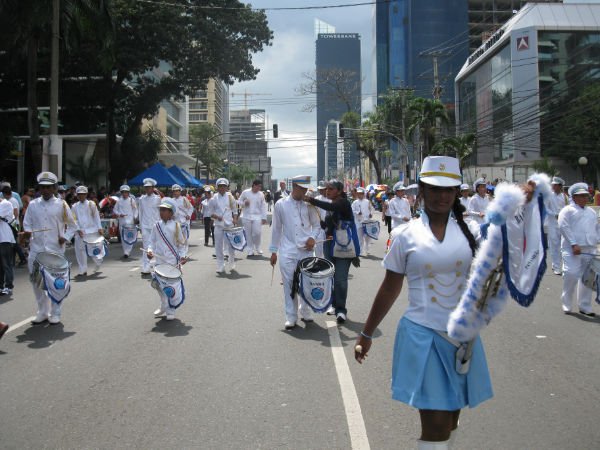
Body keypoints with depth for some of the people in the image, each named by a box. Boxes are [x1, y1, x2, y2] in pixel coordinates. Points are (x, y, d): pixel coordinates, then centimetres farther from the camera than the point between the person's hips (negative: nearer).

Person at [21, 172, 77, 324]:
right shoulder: (32, 205, 6)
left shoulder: (61, 205, 0)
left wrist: (66, 237, -9)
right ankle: (42, 312, 22)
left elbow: (72, 225, 6)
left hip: (55, 250, -2)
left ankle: (55, 313, 16)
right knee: (36, 281, 8)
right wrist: (25, 233, -11)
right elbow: (27, 225, 10)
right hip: (36, 250, 3)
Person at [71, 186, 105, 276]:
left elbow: (96, 217, 2)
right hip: (80, 232, 2)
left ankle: (97, 263, 34)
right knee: (80, 250, -3)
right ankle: (83, 271, 6)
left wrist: (99, 228, -4)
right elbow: (74, 220, 4)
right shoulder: (74, 206, 6)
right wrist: (78, 229, -9)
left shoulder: (91, 204, 2)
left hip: (92, 230, -2)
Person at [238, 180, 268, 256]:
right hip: (246, 216, 0)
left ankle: (258, 248, 17)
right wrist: (244, 203, -12)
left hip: (257, 216, 0)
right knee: (248, 234, 4)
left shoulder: (261, 194, 2)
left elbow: (263, 206, 4)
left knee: (257, 232, -8)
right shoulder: (245, 192, 0)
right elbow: (239, 202, 9)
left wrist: (264, 217, 1)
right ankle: (250, 250, 14)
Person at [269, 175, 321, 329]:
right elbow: (276, 229, 6)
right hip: (287, 251, -1)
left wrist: (313, 237, -9)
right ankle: (291, 317, 9)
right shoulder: (281, 205, 1)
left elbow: (316, 225, 11)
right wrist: (273, 251, 5)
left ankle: (305, 312, 26)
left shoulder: (309, 205, 3)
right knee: (289, 284, 0)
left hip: (306, 250, 1)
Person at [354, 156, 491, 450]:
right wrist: (366, 333, 9)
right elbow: (390, 288, 4)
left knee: (451, 418, 16)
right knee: (435, 425, -3)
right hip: (422, 334, -2)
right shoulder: (408, 235, -3)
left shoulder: (471, 229, 1)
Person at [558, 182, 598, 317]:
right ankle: (567, 305, 2)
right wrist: (574, 244, -16)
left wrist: (596, 242, 10)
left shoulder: (591, 212, 22)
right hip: (572, 250, -6)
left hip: (590, 250, 6)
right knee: (571, 275, -13)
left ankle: (585, 307, 17)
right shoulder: (567, 210, 2)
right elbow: (564, 227, -9)